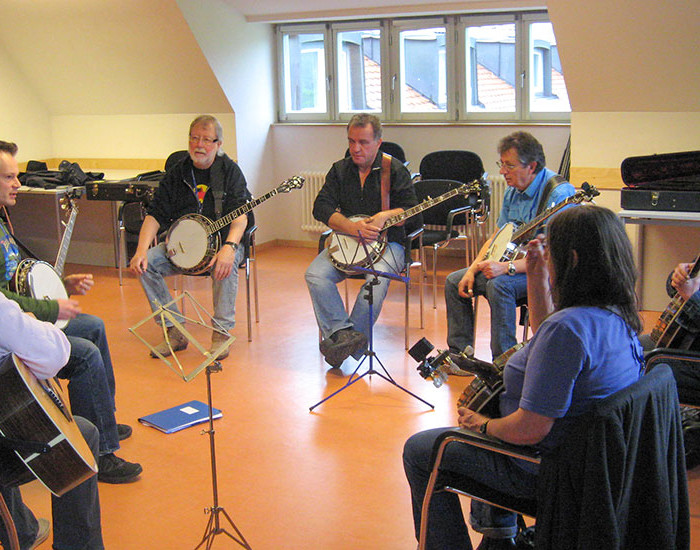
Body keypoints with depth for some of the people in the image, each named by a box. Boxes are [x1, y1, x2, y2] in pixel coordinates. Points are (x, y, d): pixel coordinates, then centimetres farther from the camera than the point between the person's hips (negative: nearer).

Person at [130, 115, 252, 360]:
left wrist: (229, 247, -35)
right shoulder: (177, 173, 5)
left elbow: (240, 215, -16)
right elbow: (155, 214, 1)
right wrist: (141, 250, -16)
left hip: (221, 241, -3)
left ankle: (222, 334, -20)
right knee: (145, 263, -18)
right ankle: (174, 332, -10)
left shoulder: (229, 170, -4)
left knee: (226, 265, -36)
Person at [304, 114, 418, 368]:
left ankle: (346, 345, -25)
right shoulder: (339, 170, 11)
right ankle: (344, 332, -27)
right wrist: (354, 228, -16)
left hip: (386, 243, -3)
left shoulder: (395, 170, 4)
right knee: (315, 274, -24)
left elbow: (411, 209, -3)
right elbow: (321, 207, -1)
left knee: (377, 278, -34)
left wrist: (385, 216, -23)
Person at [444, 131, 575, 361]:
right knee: (454, 281, 1)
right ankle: (460, 354, 8)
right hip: (514, 262, 9)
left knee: (498, 285, -35)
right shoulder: (513, 191, 6)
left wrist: (507, 267, -34)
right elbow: (497, 236, 13)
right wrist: (473, 269, -2)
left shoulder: (559, 193, -23)